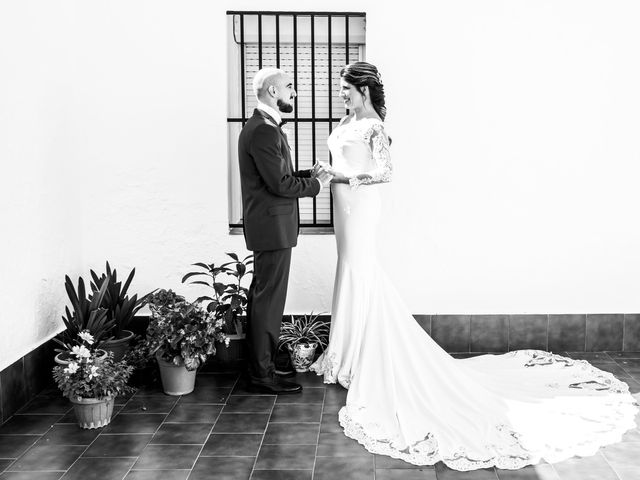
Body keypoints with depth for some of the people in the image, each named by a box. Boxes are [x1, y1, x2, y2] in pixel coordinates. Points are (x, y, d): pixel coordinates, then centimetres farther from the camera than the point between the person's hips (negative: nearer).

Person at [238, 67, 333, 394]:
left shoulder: (261, 127, 16)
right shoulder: (264, 132, -19)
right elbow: (280, 184, -22)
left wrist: (310, 174, 7)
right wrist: (317, 185, -9)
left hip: (268, 226, 11)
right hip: (273, 226, -11)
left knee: (262, 297, 16)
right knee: (269, 299, -4)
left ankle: (259, 365, 26)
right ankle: (263, 374, 4)